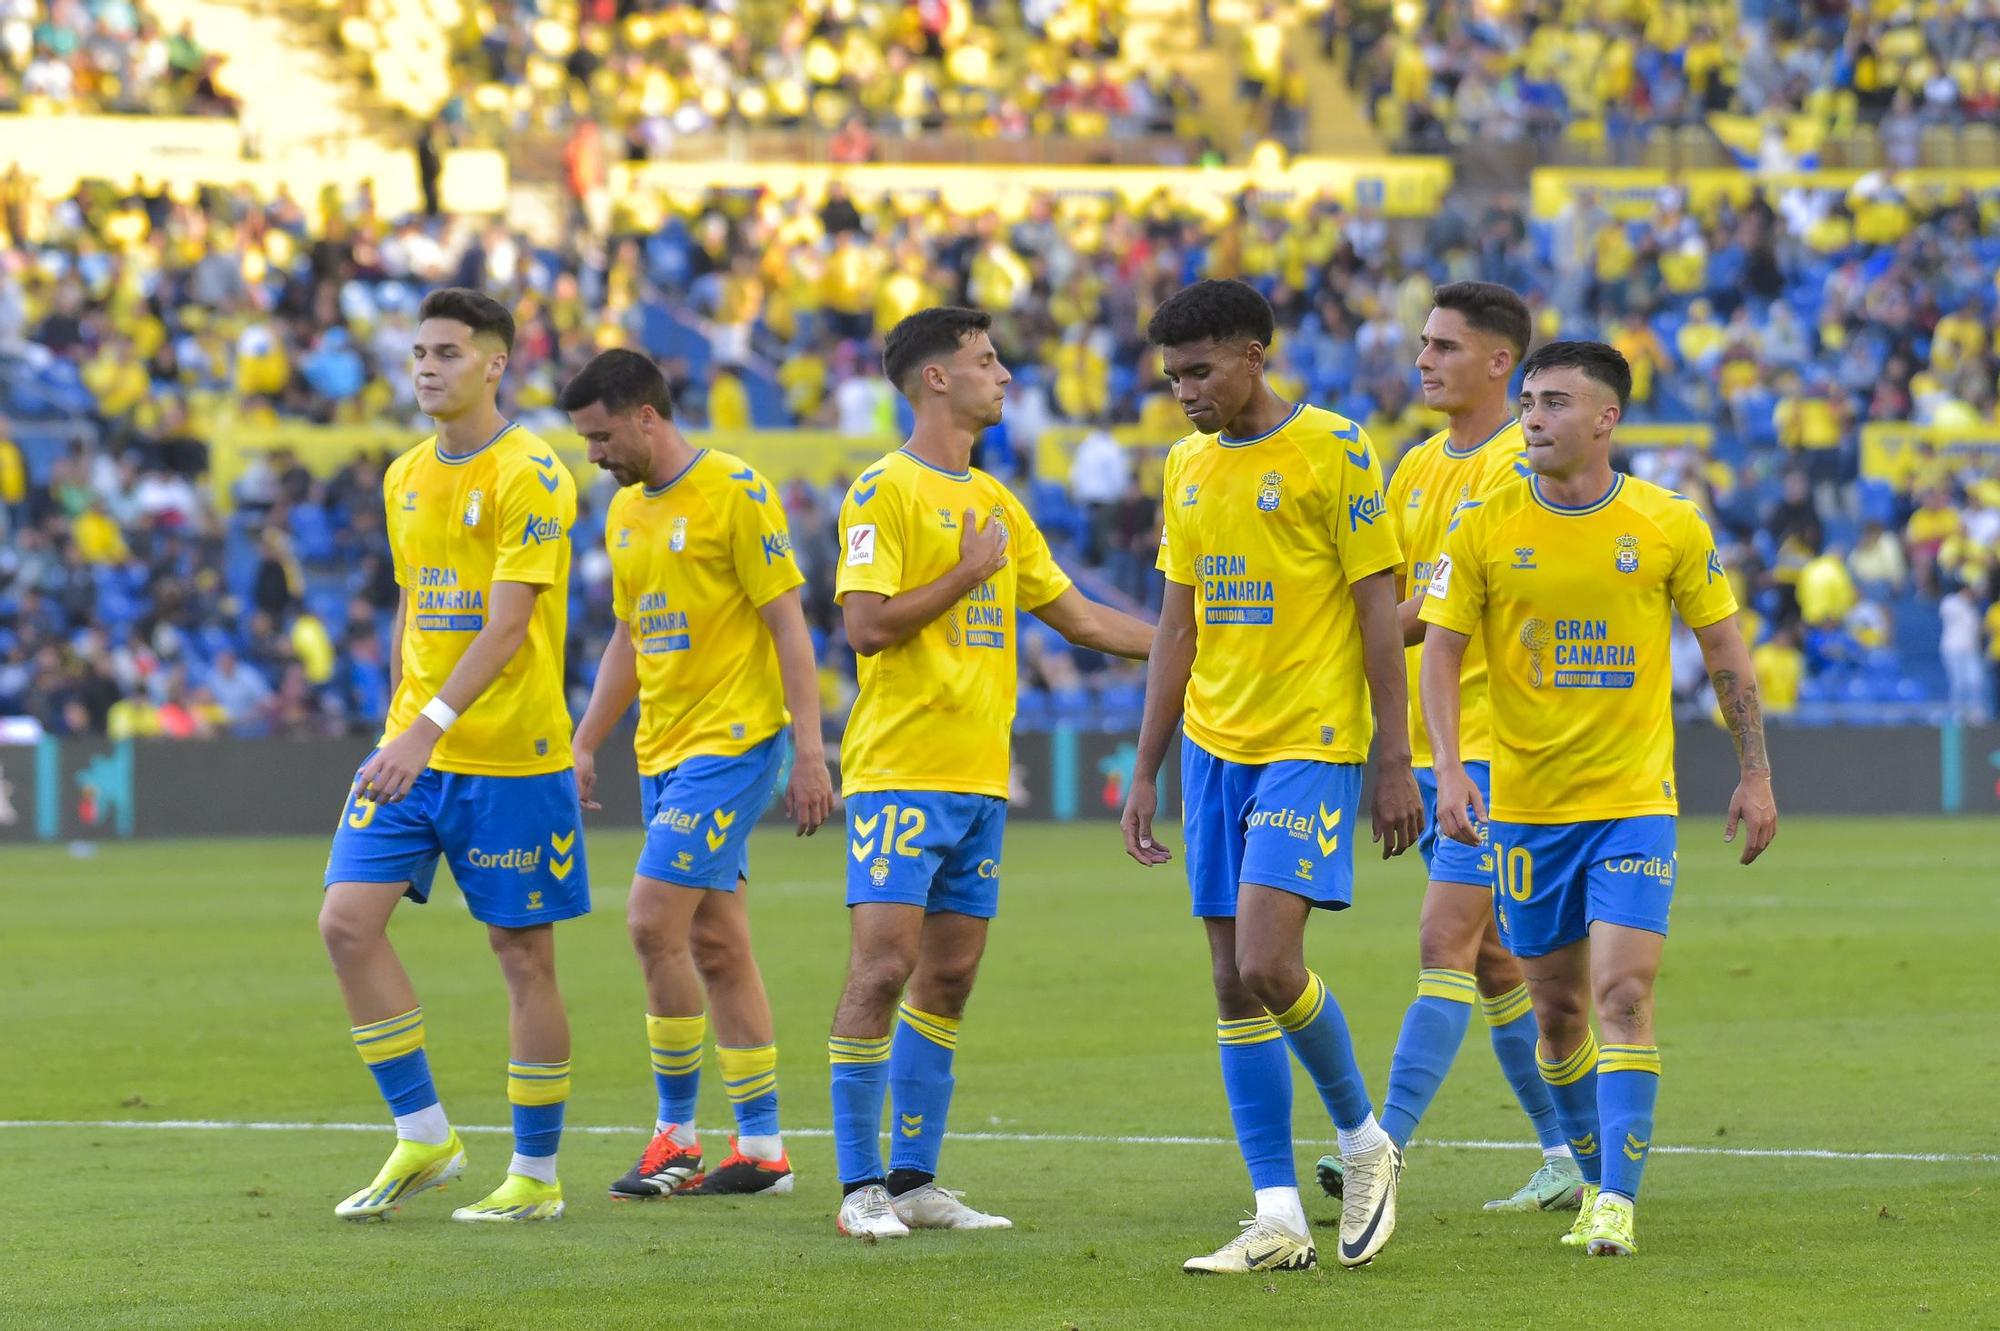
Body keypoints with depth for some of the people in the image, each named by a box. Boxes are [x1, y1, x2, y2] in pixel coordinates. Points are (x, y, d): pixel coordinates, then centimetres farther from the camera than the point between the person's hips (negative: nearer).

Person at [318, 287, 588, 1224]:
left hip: (511, 759, -7)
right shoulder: (406, 479, 12)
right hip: (412, 749, 7)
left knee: (523, 955, 1)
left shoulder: (530, 477, -12)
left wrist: (431, 727, -27)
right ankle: (422, 1138, 4)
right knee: (348, 920, -7)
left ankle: (536, 1176, 11)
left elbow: (505, 624, -19)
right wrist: (398, 732, 15)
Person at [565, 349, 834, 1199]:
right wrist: (584, 747, 17)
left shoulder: (735, 493, -11)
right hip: (665, 749, 8)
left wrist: (808, 753, -16)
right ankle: (761, 1148, 12)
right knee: (715, 944, 8)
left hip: (734, 741, -8)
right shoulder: (625, 512, 14)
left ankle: (678, 1133, -6)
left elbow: (788, 625, -12)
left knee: (654, 921, -15)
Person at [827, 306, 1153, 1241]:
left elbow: (1075, 615, 22)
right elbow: (866, 625, -16)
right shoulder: (885, 491, -7)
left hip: (981, 777, 8)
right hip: (900, 769, -8)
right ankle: (860, 1187, -7)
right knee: (883, 965, -11)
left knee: (948, 977, 7)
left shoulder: (995, 502, 17)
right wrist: (969, 573, -11)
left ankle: (915, 1180, 12)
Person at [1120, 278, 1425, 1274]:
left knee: (1267, 964, -18)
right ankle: (1279, 1220, 5)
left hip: (1313, 744, -7)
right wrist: (1146, 772, 15)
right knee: (1234, 985, 2)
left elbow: (1378, 611, -7)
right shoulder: (1188, 468, 13)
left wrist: (1396, 763, -11)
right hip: (1214, 746, 7)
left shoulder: (1333, 451, -7)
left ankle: (1363, 1138, 7)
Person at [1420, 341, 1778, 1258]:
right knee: (1557, 1008, 9)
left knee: (1624, 996, -14)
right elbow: (1440, 651, -2)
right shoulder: (1484, 525, -3)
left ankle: (1617, 1203, -15)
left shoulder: (1670, 525, -3)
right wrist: (1448, 769, -15)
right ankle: (1597, 1178, 28)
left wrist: (1755, 776, 5)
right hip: (1526, 804, 2)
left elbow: (1724, 650, 6)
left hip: (1635, 801, -2)